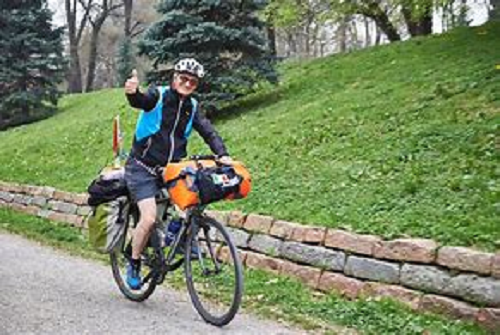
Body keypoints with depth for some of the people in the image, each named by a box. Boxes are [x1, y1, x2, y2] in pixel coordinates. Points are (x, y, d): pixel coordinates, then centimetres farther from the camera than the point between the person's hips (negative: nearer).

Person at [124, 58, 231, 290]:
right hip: (143, 167, -5)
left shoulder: (192, 107, 6)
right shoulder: (158, 95, -9)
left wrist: (222, 154, -24)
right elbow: (140, 101, -30)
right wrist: (132, 93, -55)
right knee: (149, 218, -17)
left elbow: (208, 132, -5)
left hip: (171, 168, 5)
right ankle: (134, 264, 5)